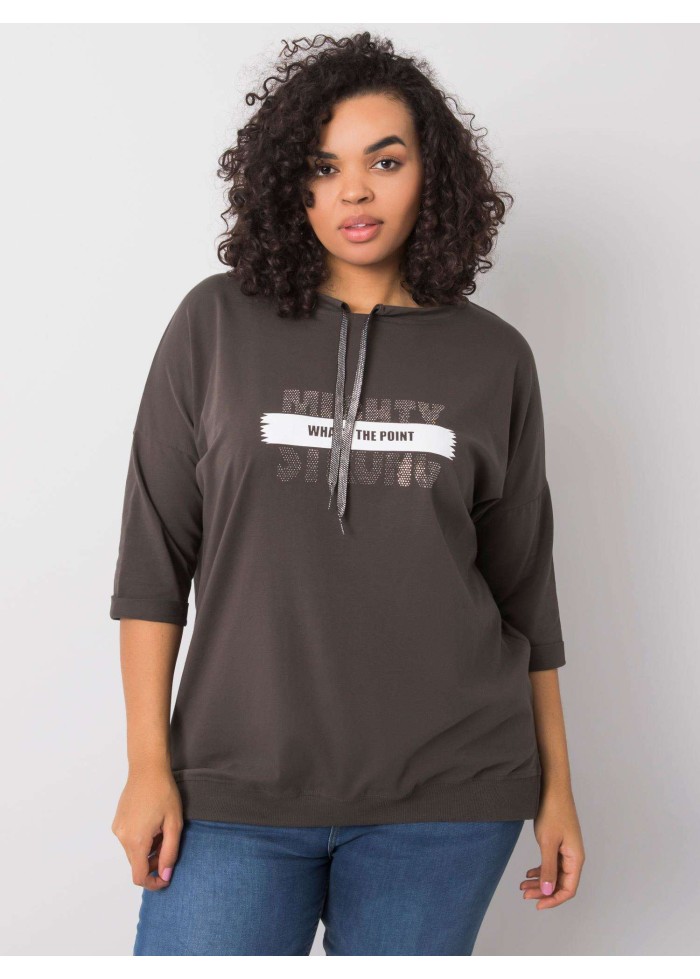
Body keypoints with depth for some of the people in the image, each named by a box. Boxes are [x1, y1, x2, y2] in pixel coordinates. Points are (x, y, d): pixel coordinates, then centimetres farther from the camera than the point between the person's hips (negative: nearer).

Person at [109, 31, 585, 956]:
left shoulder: (493, 357, 4)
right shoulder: (217, 324, 1)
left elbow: (523, 584, 9)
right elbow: (155, 553, 1)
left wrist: (555, 785, 11)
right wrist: (148, 765, -3)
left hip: (445, 796, 1)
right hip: (235, 785, 0)